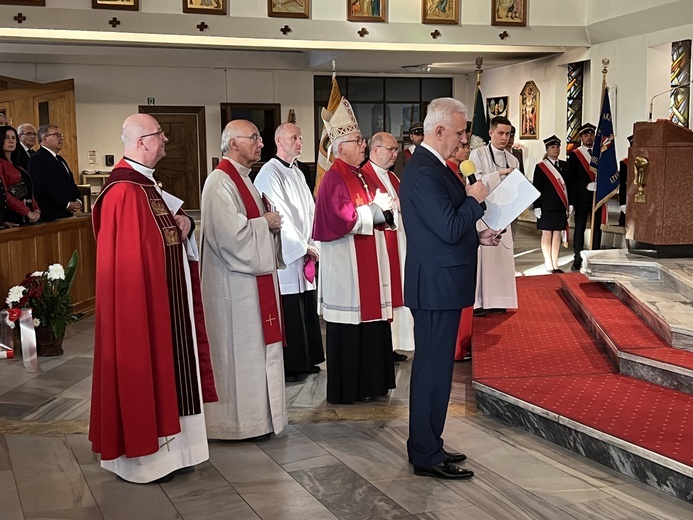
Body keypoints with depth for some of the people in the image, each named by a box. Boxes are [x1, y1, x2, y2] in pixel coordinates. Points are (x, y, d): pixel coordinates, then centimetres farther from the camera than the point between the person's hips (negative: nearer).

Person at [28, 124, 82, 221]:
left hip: (67, 213, 9)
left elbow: (71, 182, 23)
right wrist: (66, 205, -17)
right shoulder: (37, 159, -10)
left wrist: (78, 200, 4)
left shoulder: (59, 159, 21)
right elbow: (43, 188, -19)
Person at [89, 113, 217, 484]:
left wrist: (180, 222, 3)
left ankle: (160, 446, 28)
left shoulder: (144, 182, 11)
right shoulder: (126, 191, -22)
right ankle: (144, 455, 13)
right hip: (142, 298, -11)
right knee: (142, 369, 0)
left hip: (161, 297, 11)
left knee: (161, 366, 17)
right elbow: (129, 259, -25)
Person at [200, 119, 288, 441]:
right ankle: (241, 422, 11)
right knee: (240, 349, -1)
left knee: (255, 347, 16)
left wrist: (267, 220, 3)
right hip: (234, 282, -10)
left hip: (251, 278, 10)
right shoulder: (220, 183, -18)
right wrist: (266, 223, -13)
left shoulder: (241, 178, 14)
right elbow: (231, 233, -26)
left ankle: (254, 413, 26)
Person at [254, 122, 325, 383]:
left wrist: (312, 244, 2)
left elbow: (310, 210, 14)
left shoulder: (297, 173, 16)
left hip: (304, 253, 8)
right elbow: (280, 216, -16)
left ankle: (306, 361, 21)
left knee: (306, 311, 11)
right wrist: (304, 247, -13)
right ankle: (289, 367, 6)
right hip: (285, 255, -8)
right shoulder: (269, 173, -11)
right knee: (290, 315, -3)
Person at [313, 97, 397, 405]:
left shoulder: (362, 176, 14)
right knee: (350, 326, -2)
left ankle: (369, 383, 21)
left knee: (371, 319, 11)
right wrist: (376, 207, -14)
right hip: (346, 262, -9)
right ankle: (346, 389, 7)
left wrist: (383, 207, 1)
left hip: (368, 258, 9)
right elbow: (344, 218, -23)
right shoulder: (335, 179, -14)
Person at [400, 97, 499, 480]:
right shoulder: (423, 173, -19)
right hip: (436, 286, -11)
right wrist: (474, 199, -10)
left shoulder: (432, 167, 14)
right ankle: (426, 455, 8)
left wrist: (477, 236, 11)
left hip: (439, 284, 11)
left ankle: (427, 447, 28)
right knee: (433, 369, -2)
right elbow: (450, 229, -24)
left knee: (434, 367, 17)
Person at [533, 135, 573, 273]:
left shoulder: (565, 165, 10)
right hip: (547, 206, -4)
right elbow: (536, 188, -3)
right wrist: (537, 207, -8)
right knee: (547, 233, 1)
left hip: (561, 205, 4)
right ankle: (548, 265, 7)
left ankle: (555, 264, 13)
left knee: (558, 233, 6)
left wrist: (570, 204, 6)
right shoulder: (540, 167, -1)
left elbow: (568, 185, 11)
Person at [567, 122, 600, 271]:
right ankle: (577, 260, 7)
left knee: (597, 228, 8)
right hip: (582, 196, -3)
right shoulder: (574, 155, 1)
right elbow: (570, 178, -4)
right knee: (579, 228, 1)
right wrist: (572, 199, -10)